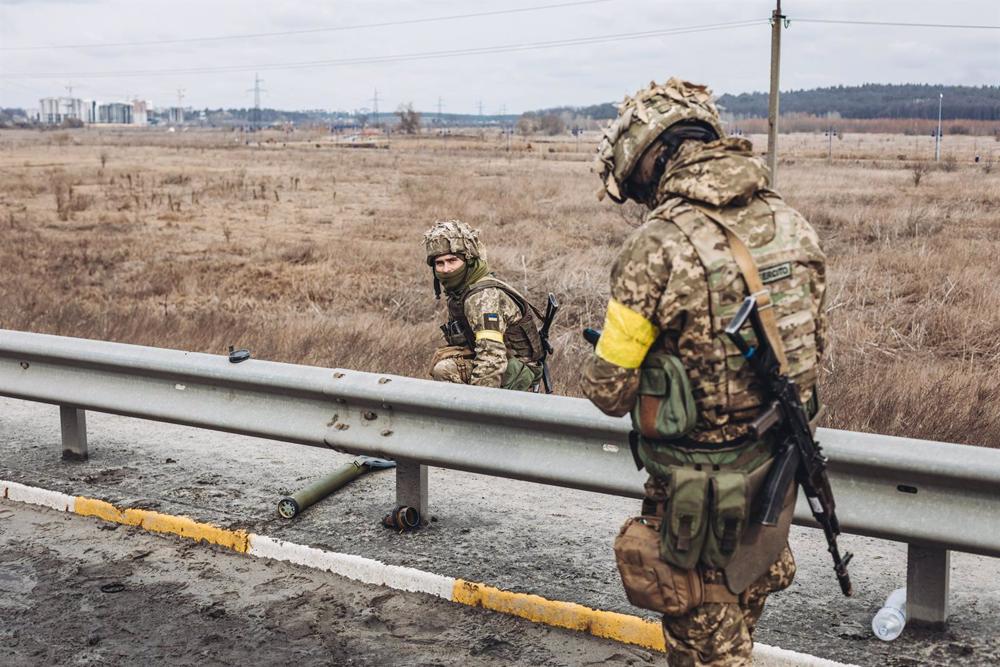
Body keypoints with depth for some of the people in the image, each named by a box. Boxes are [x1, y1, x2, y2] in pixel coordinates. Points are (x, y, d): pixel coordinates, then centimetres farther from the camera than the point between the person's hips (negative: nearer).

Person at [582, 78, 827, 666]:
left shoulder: (658, 248, -23)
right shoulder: (792, 225, -3)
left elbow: (609, 391, -15)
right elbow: (813, 347, 9)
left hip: (698, 488, -6)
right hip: (778, 466, 6)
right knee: (741, 619, 26)